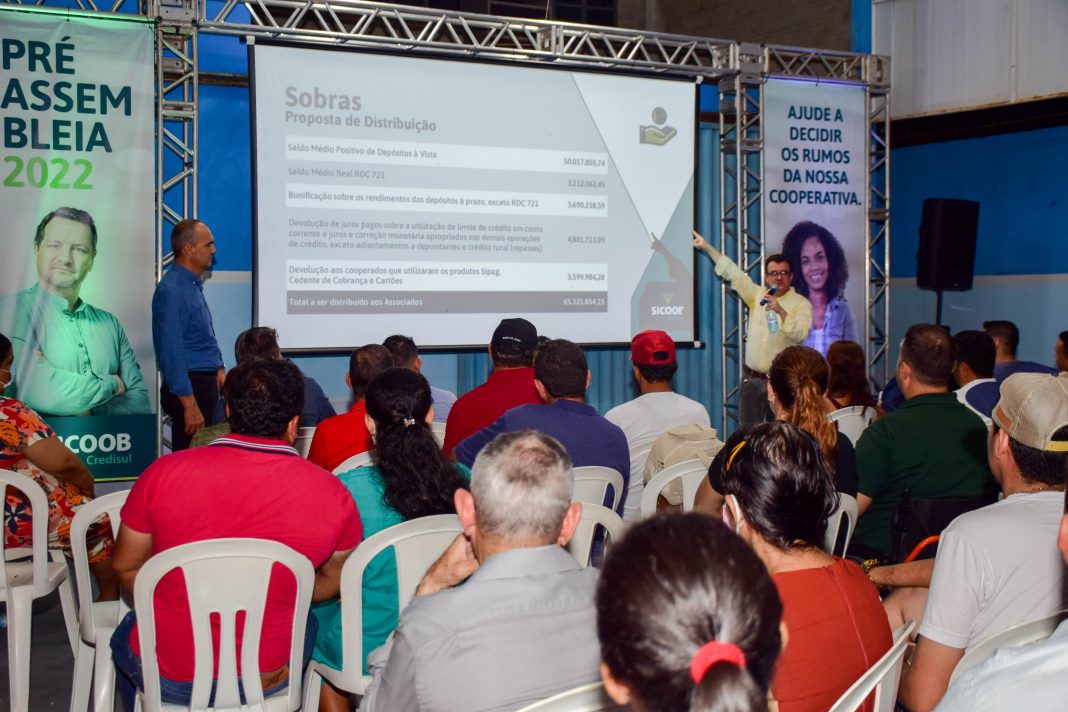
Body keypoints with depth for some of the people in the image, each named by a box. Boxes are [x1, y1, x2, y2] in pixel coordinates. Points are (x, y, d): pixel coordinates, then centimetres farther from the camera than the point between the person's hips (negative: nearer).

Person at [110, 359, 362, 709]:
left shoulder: (164, 473, -14)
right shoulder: (333, 496, -14)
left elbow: (127, 567, 0)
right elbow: (334, 582, 4)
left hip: (167, 678, 0)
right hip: (269, 677, 1)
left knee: (127, 633, 34)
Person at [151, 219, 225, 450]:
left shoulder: (194, 284, 12)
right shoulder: (172, 290, -18)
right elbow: (171, 352, -21)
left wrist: (218, 369, 19)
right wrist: (189, 405, -23)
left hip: (205, 381, 9)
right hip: (189, 385, -9)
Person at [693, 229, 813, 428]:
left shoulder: (801, 304, -1)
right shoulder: (757, 295, 12)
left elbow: (800, 335, -15)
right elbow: (732, 272, 12)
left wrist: (781, 311, -26)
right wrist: (706, 246, 12)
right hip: (752, 380, 4)